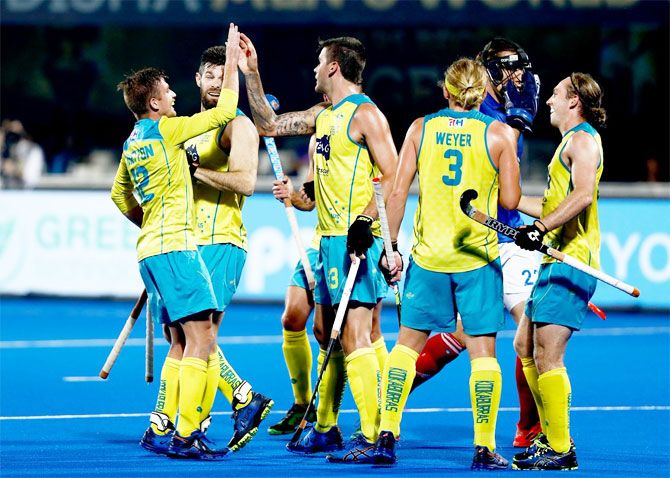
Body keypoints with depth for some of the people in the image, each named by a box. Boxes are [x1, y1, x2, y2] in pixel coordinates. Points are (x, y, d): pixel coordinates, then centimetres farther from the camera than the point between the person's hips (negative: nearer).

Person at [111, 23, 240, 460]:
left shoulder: (133, 143, 15)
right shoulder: (165, 130, -10)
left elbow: (121, 195, 29)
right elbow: (225, 111, -9)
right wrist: (232, 62, -1)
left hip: (151, 246, 9)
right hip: (174, 247, -9)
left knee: (182, 342, 15)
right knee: (201, 339, -11)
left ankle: (163, 429, 14)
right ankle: (185, 436, -16)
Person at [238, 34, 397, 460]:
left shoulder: (365, 114, -10)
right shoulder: (323, 115, 17)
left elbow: (393, 176, -16)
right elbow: (270, 125, 26)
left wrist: (366, 219, -26)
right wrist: (251, 73, 21)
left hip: (357, 239, -10)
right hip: (330, 238, 10)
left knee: (355, 336, -15)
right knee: (326, 332, 14)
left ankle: (372, 436, -18)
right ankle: (325, 429, 23)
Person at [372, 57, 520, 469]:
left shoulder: (421, 128, 2)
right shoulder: (499, 134, -3)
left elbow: (398, 192, -1)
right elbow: (510, 201, -3)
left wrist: (391, 246, 5)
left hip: (428, 255, 2)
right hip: (478, 257, -2)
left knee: (408, 342, 11)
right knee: (482, 349, 3)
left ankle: (387, 436, 6)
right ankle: (484, 449, 1)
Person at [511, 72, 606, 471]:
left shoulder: (583, 139, -8)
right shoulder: (571, 141, 23)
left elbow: (583, 195, -25)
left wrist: (541, 228, -31)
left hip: (571, 263, -11)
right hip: (556, 263, 11)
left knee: (547, 355, -14)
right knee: (525, 347, 14)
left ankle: (560, 450, -13)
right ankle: (550, 437, 18)